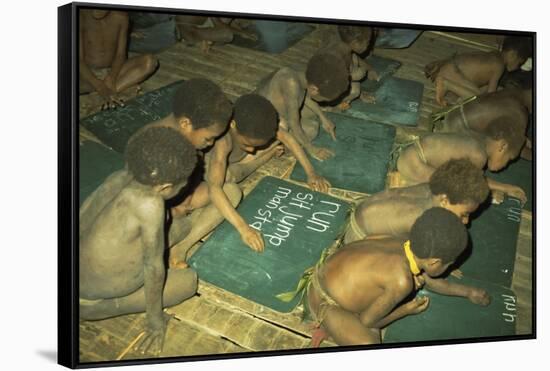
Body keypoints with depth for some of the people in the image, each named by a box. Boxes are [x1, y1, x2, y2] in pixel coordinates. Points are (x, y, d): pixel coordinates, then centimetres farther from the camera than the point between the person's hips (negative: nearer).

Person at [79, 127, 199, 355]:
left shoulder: (121, 176, -11)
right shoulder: (150, 203, -32)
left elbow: (80, 217, 4)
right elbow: (154, 266, -22)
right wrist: (155, 317, -8)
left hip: (84, 272, 7)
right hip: (89, 302, -7)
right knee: (190, 281, 1)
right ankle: (100, 309, -3)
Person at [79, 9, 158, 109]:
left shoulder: (121, 16, -9)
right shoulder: (81, 16, -19)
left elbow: (120, 54, -8)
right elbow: (78, 59, -22)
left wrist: (111, 78, -26)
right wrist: (100, 87, -34)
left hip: (113, 71, 3)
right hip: (88, 73, -3)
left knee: (150, 61, -23)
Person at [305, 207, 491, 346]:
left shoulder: (407, 246, -6)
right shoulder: (401, 281, -31)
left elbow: (429, 280, 17)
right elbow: (367, 321, -16)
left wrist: (468, 292, 30)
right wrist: (407, 309, -2)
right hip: (323, 302, -8)